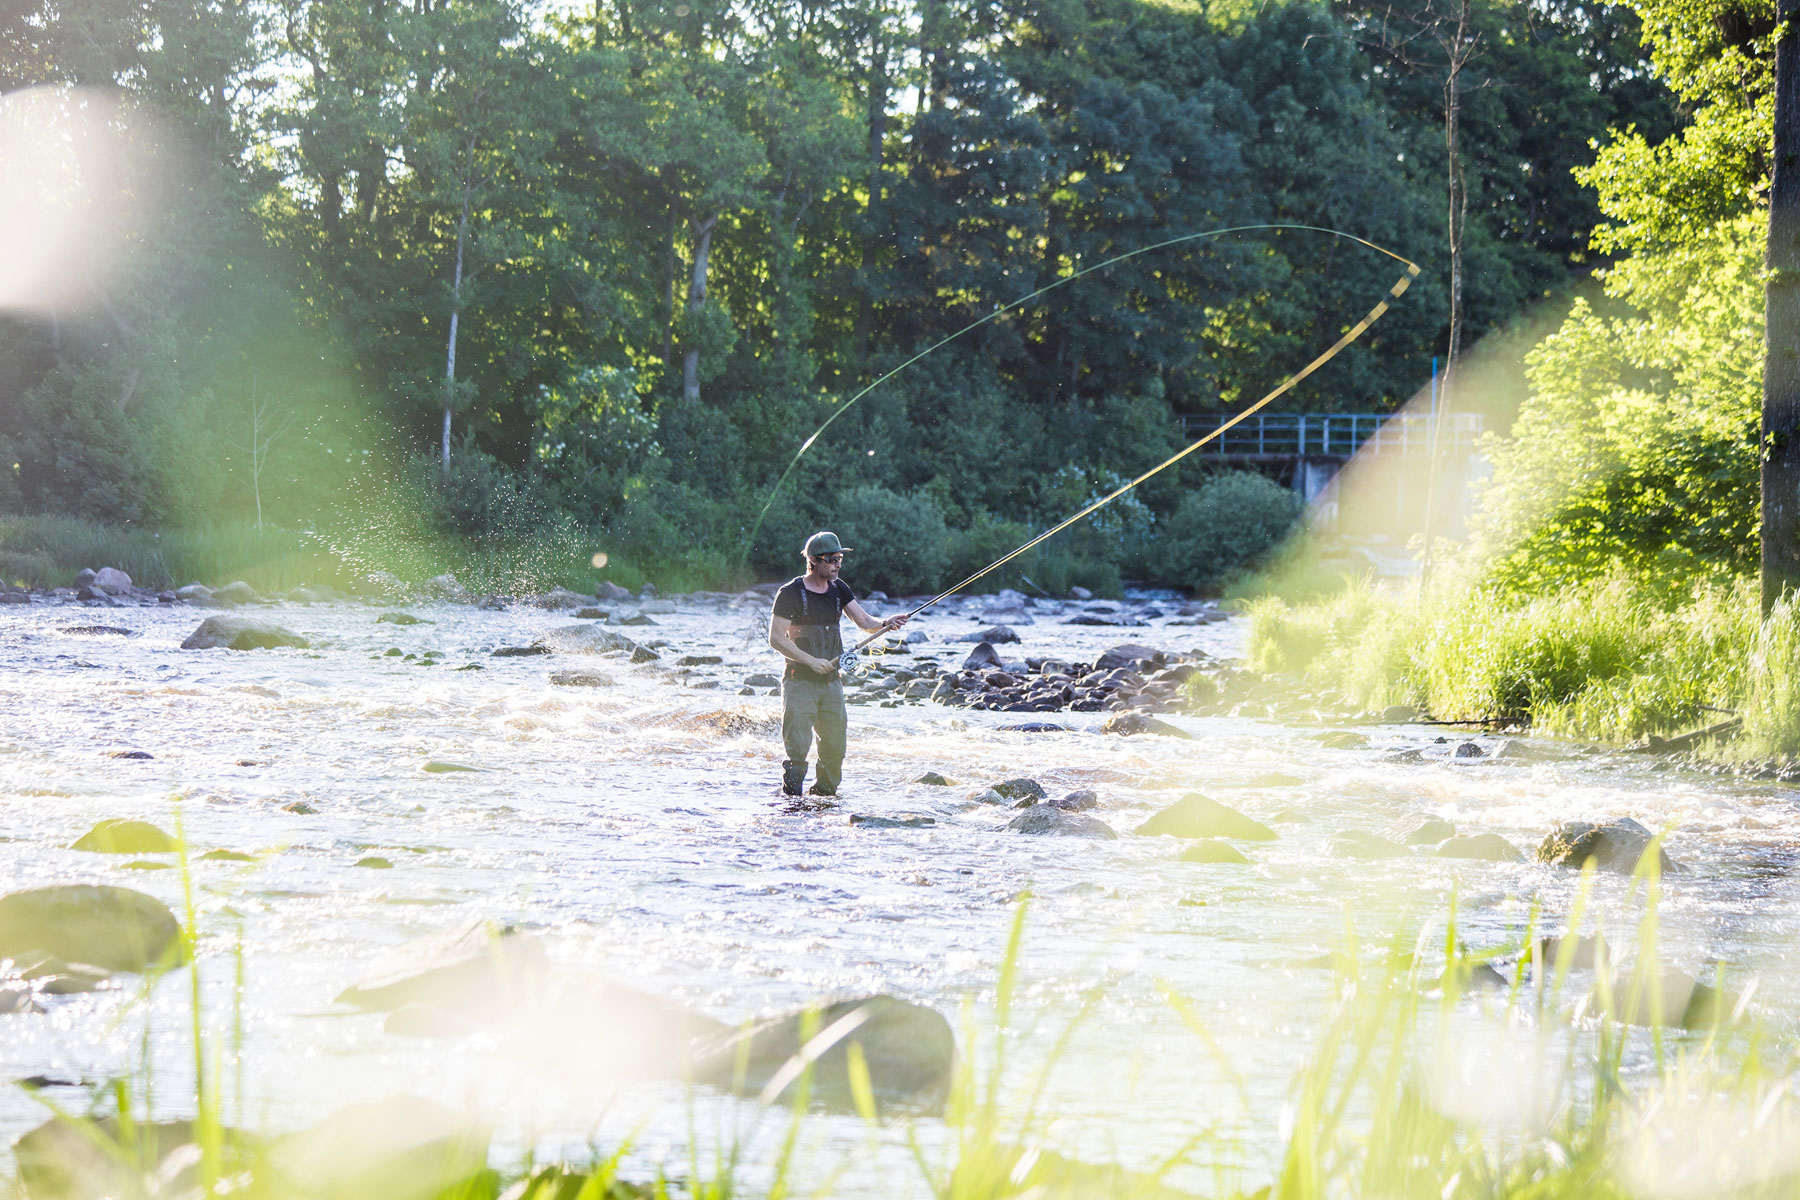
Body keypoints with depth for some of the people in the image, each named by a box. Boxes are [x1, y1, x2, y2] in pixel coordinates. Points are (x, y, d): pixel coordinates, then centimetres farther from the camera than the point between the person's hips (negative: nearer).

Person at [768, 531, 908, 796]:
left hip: (831, 682, 6)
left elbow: (864, 621, 4)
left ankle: (824, 793, 20)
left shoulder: (839, 589, 9)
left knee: (835, 749, 5)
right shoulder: (791, 593, -8)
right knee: (797, 749, -11)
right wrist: (811, 661, -19)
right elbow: (776, 638, -12)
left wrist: (885, 624, -19)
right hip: (800, 682, -5)